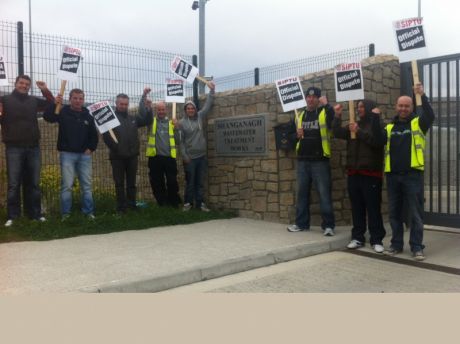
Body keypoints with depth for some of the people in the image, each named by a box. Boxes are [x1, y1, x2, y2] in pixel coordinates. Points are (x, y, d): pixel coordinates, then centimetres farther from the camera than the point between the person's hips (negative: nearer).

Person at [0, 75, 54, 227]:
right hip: (14, 148, -3)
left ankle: (35, 213, 15)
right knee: (13, 184, -1)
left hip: (33, 147, 3)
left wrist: (45, 91, 4)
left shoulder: (33, 101, 11)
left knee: (33, 183, 8)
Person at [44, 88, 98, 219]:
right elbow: (47, 117, -20)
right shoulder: (63, 112, -1)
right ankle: (65, 213, 6)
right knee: (67, 186, -1)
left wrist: (91, 148, 3)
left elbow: (94, 135, 16)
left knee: (86, 185, 6)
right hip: (67, 154, -3)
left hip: (84, 155, 3)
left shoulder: (87, 116, 10)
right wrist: (55, 104, -34)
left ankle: (89, 212, 13)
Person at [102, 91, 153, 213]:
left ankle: (132, 205, 21)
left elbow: (148, 121, 9)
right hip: (117, 157, -4)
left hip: (132, 156, 4)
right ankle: (121, 207, 10)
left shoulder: (133, 118, 12)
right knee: (119, 183, 4)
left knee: (131, 183, 11)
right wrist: (115, 148, -16)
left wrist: (149, 108, -6)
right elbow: (106, 136, -12)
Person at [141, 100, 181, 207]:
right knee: (157, 183, 6)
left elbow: (177, 140, 7)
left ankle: (174, 203, 15)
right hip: (155, 157, 0)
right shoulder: (151, 121, 9)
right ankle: (162, 203, 18)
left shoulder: (171, 122, 11)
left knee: (172, 182, 1)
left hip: (169, 157, 0)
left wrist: (176, 127, -6)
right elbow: (142, 111, -7)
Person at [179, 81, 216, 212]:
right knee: (190, 182, 4)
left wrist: (212, 90, 2)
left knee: (199, 182, 9)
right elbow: (180, 140, -5)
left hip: (201, 156, 3)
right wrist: (184, 155, -10)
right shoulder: (182, 123, -4)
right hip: (189, 157, -3)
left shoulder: (200, 117, 5)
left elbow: (207, 105, 8)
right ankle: (188, 203, 16)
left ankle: (200, 203, 16)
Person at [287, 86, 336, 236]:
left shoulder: (325, 112, -1)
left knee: (324, 193, -3)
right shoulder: (300, 115, 14)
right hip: (302, 160, 5)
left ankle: (328, 225, 4)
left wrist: (326, 104, -22)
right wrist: (296, 135, 0)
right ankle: (301, 223, 21)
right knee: (302, 192, 11)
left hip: (320, 161, -5)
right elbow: (291, 135, 23)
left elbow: (336, 123, -23)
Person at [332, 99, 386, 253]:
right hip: (354, 173, 6)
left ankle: (376, 240, 5)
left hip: (371, 173, -5)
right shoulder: (354, 125, 16)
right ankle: (358, 237, 16)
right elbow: (337, 133, 4)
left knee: (373, 208, -2)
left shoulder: (377, 125, -1)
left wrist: (359, 132, -18)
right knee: (357, 208, 9)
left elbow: (376, 141, -18)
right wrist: (337, 116, -5)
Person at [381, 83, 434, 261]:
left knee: (415, 212, 0)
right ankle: (396, 244, 20)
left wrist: (422, 96, -23)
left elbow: (430, 115, -15)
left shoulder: (418, 123, 6)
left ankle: (417, 247, 6)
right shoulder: (389, 127, 14)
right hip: (392, 175, 4)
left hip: (413, 174, -3)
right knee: (394, 212, 9)